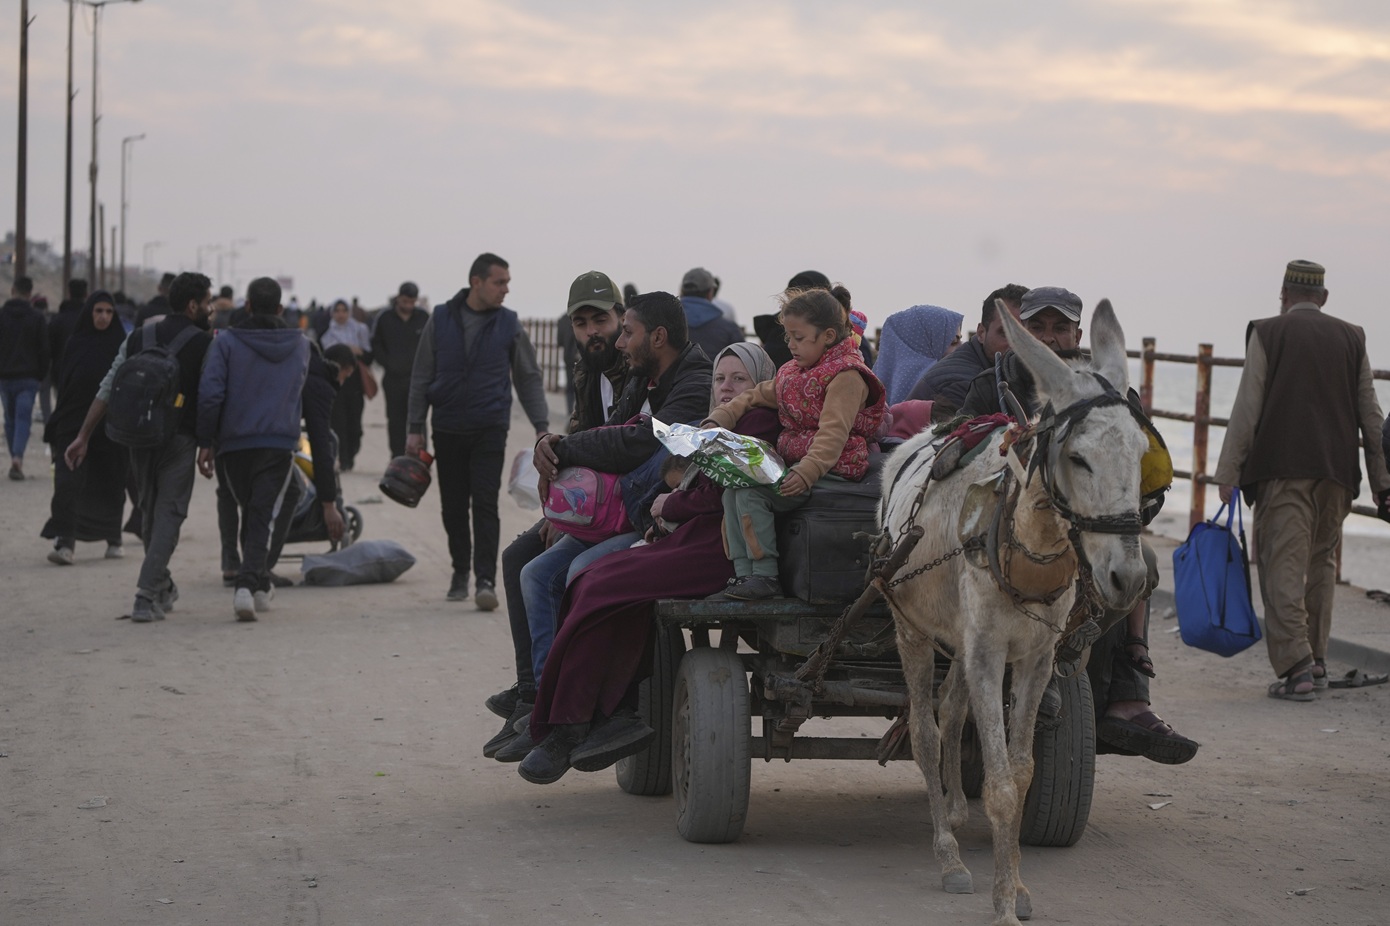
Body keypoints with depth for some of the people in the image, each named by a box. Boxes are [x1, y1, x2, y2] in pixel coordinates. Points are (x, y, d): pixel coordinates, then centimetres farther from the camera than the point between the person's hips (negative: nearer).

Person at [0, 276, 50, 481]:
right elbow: (44, 350, -1)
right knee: (23, 418, -4)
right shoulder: (37, 318, -2)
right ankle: (17, 458, -22)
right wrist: (41, 376, 9)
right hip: (28, 377, -1)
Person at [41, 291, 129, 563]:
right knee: (68, 482, -12)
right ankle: (64, 543, -18)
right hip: (75, 425, 1)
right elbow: (62, 383, 8)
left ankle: (114, 540, 26)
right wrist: (55, 425, 4)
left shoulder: (122, 344, 1)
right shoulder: (74, 343, 6)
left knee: (111, 486, 9)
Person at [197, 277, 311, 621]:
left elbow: (210, 393, -9)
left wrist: (205, 442, -3)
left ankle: (260, 584, 26)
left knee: (249, 515, 17)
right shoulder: (300, 345, 8)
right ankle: (249, 584, -22)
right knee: (263, 518, -5)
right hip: (281, 444, 0)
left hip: (235, 443, 0)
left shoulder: (227, 342, -3)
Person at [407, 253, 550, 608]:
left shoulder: (509, 324, 2)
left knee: (485, 504, -10)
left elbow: (529, 378, 8)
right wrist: (415, 428, 2)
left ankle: (486, 580, -11)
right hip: (447, 429, 1)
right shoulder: (441, 319, 1)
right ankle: (460, 571, 24)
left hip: (490, 429, -1)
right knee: (453, 507, 8)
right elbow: (422, 376, 6)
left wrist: (542, 427, 0)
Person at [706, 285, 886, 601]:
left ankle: (765, 577, -19)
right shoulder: (792, 372, 18)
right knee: (732, 487, -7)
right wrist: (718, 419, 10)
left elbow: (833, 433, -23)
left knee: (750, 492, -24)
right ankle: (743, 574, -8)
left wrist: (806, 473, -36)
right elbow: (756, 397, 28)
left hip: (832, 470, -9)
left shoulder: (846, 376, -11)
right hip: (793, 464, 9)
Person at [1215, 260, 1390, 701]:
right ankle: (1315, 660, 20)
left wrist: (1227, 473, -1)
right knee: (1321, 564, 16)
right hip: (1337, 472, 4)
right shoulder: (1351, 338, 10)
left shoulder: (1267, 333, 0)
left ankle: (1295, 667, -14)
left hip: (1282, 469, -4)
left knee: (1284, 566, -5)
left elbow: (1247, 408, -4)